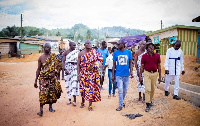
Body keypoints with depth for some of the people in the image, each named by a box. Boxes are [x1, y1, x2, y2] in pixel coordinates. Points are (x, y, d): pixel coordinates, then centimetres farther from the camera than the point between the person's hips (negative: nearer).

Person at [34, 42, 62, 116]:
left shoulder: (54, 57, 2)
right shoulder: (41, 57, 3)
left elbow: (59, 66, 2)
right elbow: (38, 69, 7)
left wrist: (54, 72, -14)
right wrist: (36, 80, 4)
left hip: (52, 78, 1)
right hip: (43, 78, -1)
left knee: (52, 92, 7)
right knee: (43, 93, -8)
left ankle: (50, 107, 25)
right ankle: (41, 110, -2)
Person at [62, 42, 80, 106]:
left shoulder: (77, 52, 4)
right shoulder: (66, 52, 3)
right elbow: (63, 61, -3)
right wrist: (65, 69, -15)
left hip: (75, 68, -1)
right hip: (68, 68, 1)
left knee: (74, 82, -11)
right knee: (68, 84, 6)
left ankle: (74, 100, -8)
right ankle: (69, 99, 18)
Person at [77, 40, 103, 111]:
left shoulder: (94, 52, 2)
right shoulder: (81, 53, 3)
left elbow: (99, 60, 2)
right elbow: (78, 65, 3)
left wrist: (93, 66, -13)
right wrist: (78, 75, -3)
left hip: (92, 73, -1)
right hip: (83, 73, 1)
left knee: (91, 88, -2)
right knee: (83, 88, 8)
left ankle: (90, 105, 7)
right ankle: (83, 102, 32)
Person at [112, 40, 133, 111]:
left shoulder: (128, 52, 3)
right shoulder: (116, 53, 1)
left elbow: (130, 63, 7)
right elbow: (114, 64, 4)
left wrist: (131, 71, -7)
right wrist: (113, 75, 1)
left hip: (126, 74, 2)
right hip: (119, 74, -2)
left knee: (125, 90, 12)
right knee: (120, 90, -4)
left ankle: (121, 101, 34)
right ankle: (121, 105, 7)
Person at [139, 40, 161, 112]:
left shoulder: (157, 56, 0)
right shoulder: (144, 56, -5)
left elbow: (159, 66, 5)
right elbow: (142, 67, -1)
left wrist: (160, 76, 5)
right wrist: (140, 76, -3)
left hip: (154, 73, 3)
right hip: (147, 73, -3)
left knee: (153, 89, 14)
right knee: (148, 89, -8)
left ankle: (150, 100, 34)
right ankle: (148, 104, -3)